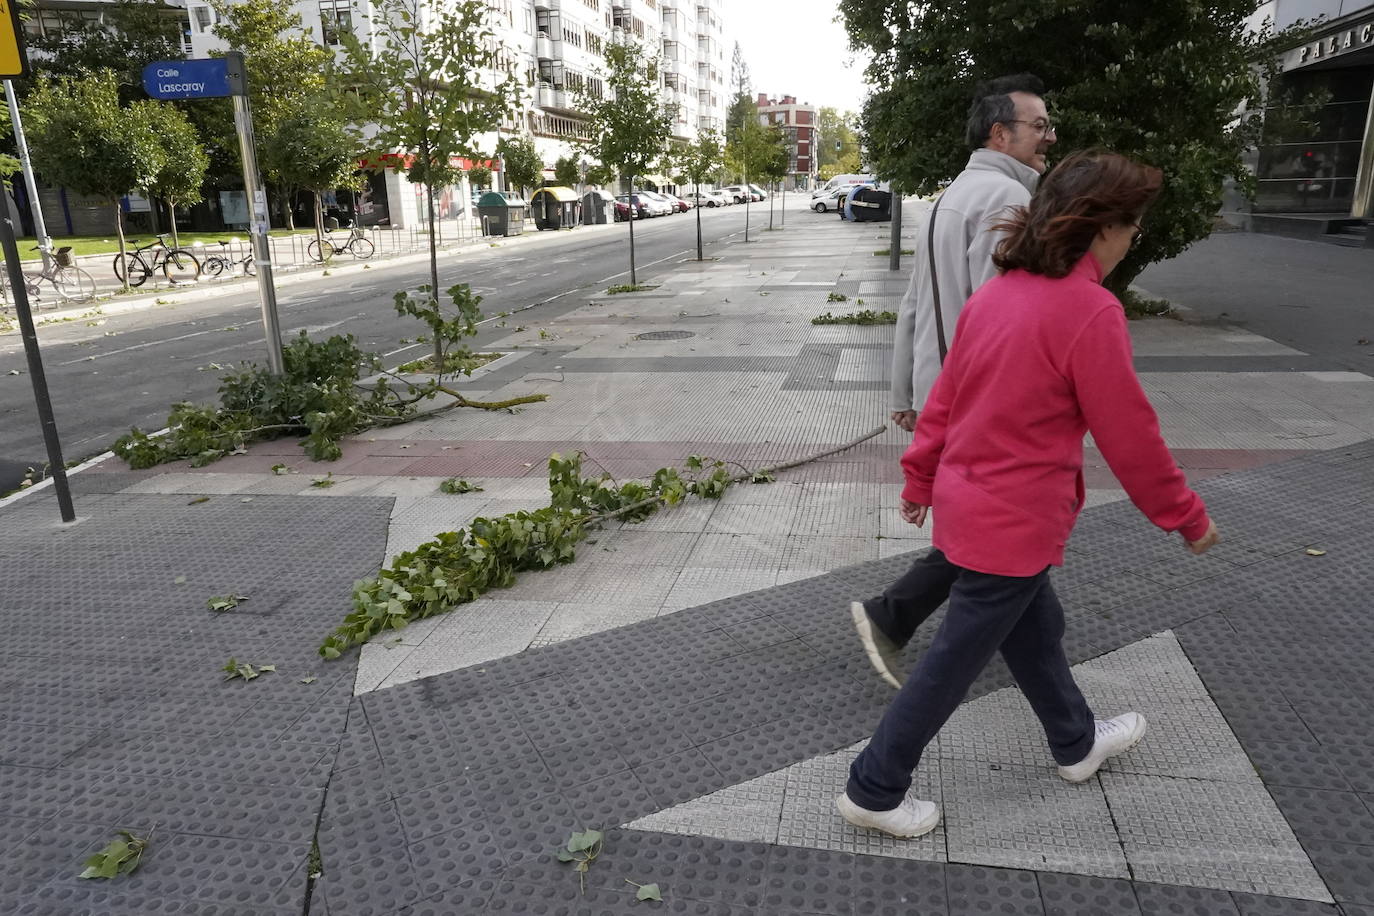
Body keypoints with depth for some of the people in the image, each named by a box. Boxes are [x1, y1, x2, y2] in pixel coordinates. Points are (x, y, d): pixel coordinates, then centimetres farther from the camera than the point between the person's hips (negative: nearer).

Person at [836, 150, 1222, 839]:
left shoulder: (997, 292, 3)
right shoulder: (1090, 311, -21)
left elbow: (944, 394, 8)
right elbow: (1129, 436, -15)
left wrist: (921, 477, 19)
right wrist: (1187, 518, 0)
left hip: (965, 501, 9)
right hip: (1014, 523, -8)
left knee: (1035, 628, 27)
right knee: (954, 663, 6)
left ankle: (1076, 741, 50)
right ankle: (874, 790, 20)